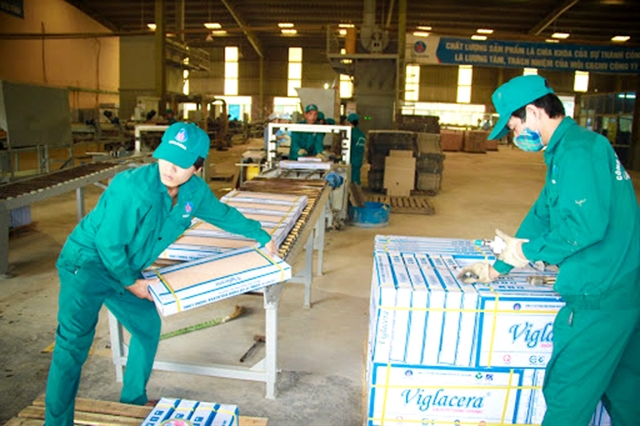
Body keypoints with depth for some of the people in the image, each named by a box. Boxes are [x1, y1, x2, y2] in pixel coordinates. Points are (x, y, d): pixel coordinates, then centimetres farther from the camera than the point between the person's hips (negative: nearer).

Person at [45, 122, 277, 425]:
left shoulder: (195, 191, -8)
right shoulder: (133, 187, -30)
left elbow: (224, 215, 10)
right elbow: (108, 242, -23)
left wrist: (262, 236, 17)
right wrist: (131, 282, -11)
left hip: (122, 269, 7)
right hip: (86, 263, -7)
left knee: (148, 327, 15)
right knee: (73, 345, -13)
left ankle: (133, 401, 35)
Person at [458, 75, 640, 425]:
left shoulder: (577, 150, -17)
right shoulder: (568, 149, 16)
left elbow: (586, 224, -27)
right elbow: (542, 215, 19)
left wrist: (528, 251, -12)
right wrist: (498, 267, 18)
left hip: (601, 295, -10)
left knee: (567, 392, 2)